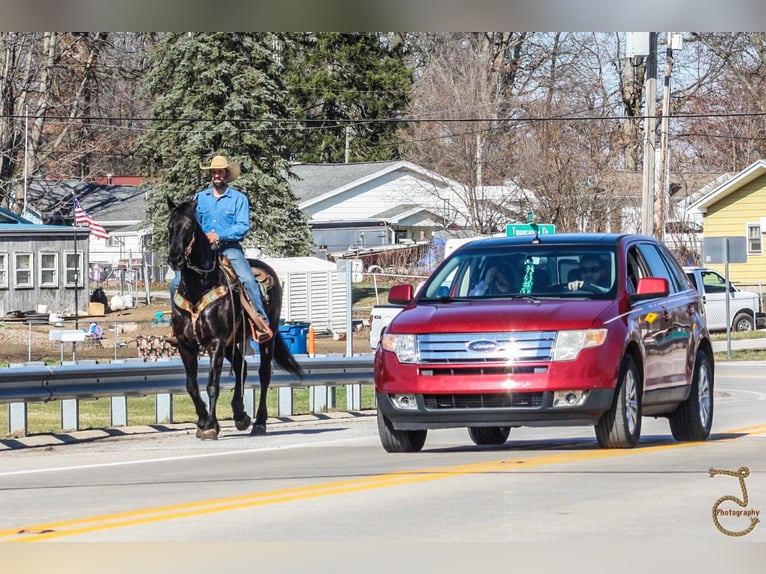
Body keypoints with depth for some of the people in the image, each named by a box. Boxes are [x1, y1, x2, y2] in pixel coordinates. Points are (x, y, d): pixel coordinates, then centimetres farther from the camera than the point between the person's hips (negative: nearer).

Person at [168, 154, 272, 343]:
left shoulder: (239, 198, 4)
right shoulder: (199, 198, 15)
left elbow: (243, 226, -6)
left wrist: (219, 236, -18)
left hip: (230, 249, -3)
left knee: (248, 280, -28)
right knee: (177, 283, -10)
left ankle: (262, 322, -27)